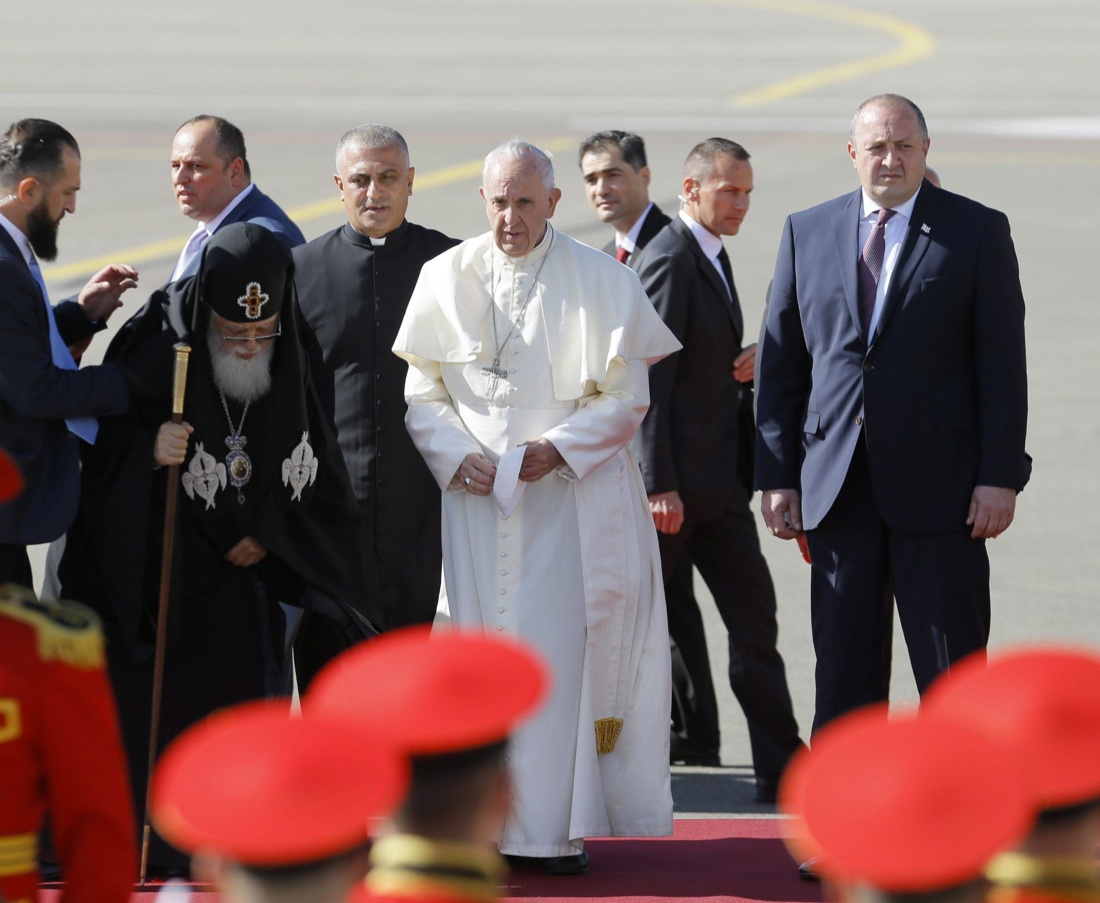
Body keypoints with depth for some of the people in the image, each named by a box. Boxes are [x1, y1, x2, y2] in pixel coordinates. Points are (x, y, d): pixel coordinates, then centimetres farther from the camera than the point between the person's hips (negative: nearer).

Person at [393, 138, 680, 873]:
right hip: (477, 494, 2)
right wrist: (460, 457, -8)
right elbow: (422, 393, 8)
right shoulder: (447, 280, 6)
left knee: (564, 646, -5)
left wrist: (557, 447, -12)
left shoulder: (600, 281, 0)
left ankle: (562, 825, -1)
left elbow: (627, 397, 1)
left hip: (569, 493, -2)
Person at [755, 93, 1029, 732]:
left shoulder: (977, 231, 1)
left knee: (952, 677, -1)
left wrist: (1000, 477, -9)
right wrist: (777, 475, 5)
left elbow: (1003, 365, -2)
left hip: (939, 487, -3)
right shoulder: (807, 232, 10)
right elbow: (780, 362, 11)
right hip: (837, 487, 3)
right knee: (843, 678, 7)